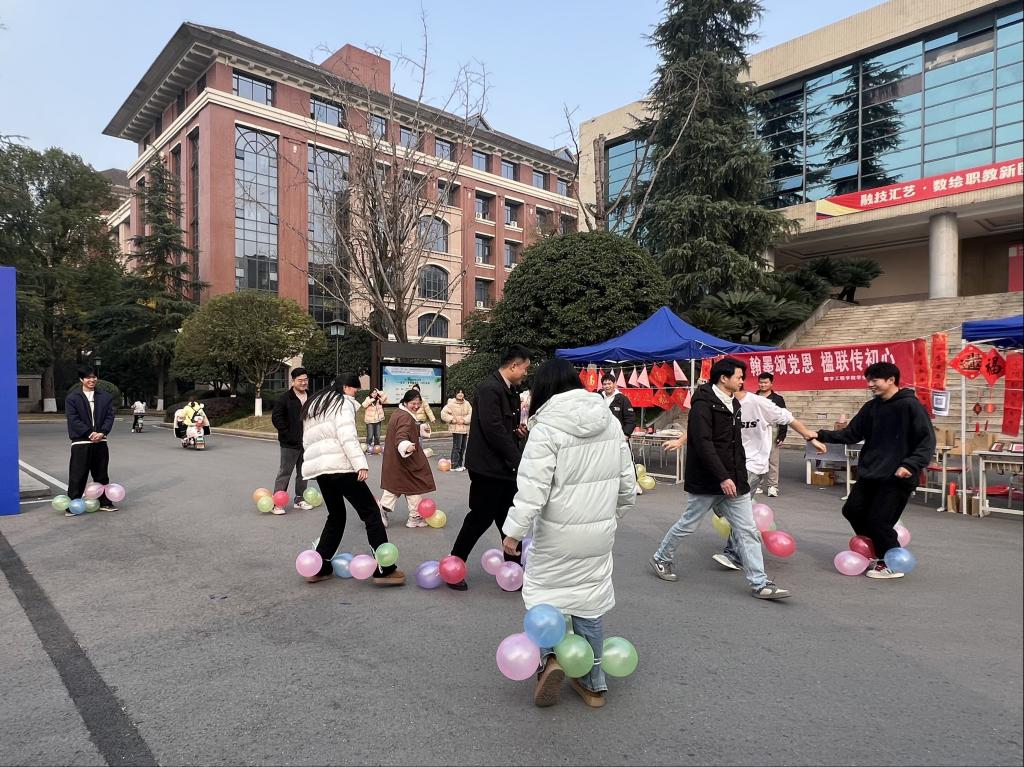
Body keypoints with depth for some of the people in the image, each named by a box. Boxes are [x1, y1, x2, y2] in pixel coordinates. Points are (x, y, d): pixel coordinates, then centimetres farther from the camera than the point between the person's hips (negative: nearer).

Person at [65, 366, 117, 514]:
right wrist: (90, 433, -16)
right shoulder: (72, 398, 1)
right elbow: (73, 419, -7)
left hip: (100, 441, 3)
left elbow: (109, 416, 3)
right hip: (80, 442, -3)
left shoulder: (105, 397, 9)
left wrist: (102, 432, -13)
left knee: (101, 474, 10)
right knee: (77, 475, -1)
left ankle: (105, 502, 19)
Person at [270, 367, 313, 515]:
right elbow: (276, 417, -13)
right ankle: (276, 503, 4)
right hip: (290, 443, -6)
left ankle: (299, 499, 26)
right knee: (285, 472, -2)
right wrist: (287, 435, -15)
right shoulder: (285, 398, -11)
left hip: (307, 442, 6)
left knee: (303, 472, 14)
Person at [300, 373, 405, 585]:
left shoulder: (313, 405, 25)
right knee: (371, 513, -3)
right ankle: (384, 569, -6)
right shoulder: (343, 403, -2)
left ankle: (318, 567, 20)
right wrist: (360, 464, -22)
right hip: (339, 465, -8)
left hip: (317, 466, 9)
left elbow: (307, 440, 25)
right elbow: (347, 436, -17)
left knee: (336, 516, 22)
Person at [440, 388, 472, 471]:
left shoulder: (467, 404, 8)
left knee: (463, 448, 12)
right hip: (456, 429, -6)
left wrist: (464, 420, -13)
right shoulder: (451, 404, -7)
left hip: (465, 429, 6)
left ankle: (459, 464, 23)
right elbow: (443, 413, -11)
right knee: (456, 447, -8)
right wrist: (452, 420, -13)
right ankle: (454, 466, -2)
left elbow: (471, 414, 0)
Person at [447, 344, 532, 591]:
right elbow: (492, 428, -25)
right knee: (480, 518, 2)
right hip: (488, 466, -9)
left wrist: (518, 430, 1)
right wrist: (517, 459, -19)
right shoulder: (489, 388, -18)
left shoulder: (511, 390, 12)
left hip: (506, 467, 9)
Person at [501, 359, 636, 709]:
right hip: (600, 533, 6)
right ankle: (593, 684, 27)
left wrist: (514, 531, -9)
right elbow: (627, 483, 9)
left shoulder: (547, 427, -17)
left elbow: (532, 489, -20)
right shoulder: (610, 421, 2)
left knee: (541, 590, 17)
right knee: (590, 601, 16)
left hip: (558, 535, -5)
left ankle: (550, 657, 2)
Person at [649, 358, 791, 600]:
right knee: (688, 524, 8)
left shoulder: (733, 404, 11)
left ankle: (759, 584, 9)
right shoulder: (703, 405, -16)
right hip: (707, 481, -8)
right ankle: (660, 559, 29)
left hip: (732, 481, 8)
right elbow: (703, 444, -24)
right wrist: (722, 477, -26)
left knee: (748, 530, 4)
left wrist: (740, 475, 17)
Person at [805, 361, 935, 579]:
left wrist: (911, 464, -27)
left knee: (879, 520, -6)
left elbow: (927, 440, -14)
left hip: (897, 477, -7)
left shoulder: (910, 406, -11)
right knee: (852, 510, 9)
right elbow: (851, 434, 9)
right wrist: (822, 435, -4)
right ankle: (879, 554, 28)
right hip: (870, 473, 8)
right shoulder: (871, 407, 9)